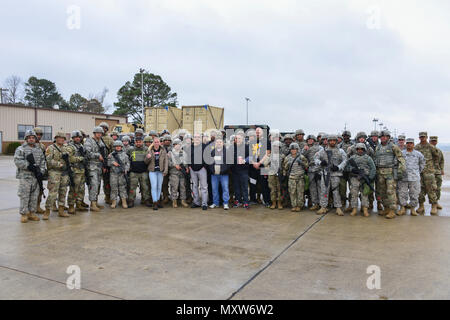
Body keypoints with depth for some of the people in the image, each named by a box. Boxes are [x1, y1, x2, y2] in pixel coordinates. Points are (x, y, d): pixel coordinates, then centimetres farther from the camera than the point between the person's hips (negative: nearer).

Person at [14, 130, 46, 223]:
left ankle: (32, 213, 18)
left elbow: (42, 161, 13)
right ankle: (24, 214, 6)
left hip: (36, 177, 5)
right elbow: (17, 161, -10)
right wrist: (28, 165, -21)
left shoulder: (39, 149, 15)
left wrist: (41, 171, -2)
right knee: (24, 196, -2)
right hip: (25, 176, -5)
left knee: (34, 196, 8)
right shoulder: (21, 149, 0)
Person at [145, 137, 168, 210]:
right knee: (154, 186, -8)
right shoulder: (150, 151, 4)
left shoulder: (163, 150, 4)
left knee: (159, 186, 7)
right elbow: (146, 162, 6)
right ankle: (155, 203, -7)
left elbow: (166, 161, 1)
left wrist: (165, 170, -8)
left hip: (160, 171, 1)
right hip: (152, 171, -1)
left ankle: (158, 201, 21)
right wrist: (147, 158, -16)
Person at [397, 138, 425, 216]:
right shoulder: (401, 153, 3)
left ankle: (413, 209, 14)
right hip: (403, 177, -1)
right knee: (402, 194, 1)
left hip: (414, 178, 1)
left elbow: (422, 162, 23)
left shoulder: (418, 154, 6)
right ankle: (402, 208, 11)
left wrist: (419, 170, 19)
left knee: (414, 194, 3)